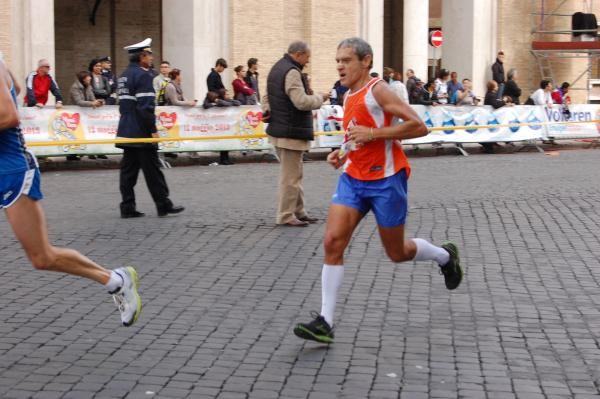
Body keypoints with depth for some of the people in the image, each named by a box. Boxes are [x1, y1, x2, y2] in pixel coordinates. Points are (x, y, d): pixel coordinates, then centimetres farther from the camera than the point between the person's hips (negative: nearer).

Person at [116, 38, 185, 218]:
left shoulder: (125, 75, 16)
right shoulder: (142, 75, -14)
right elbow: (145, 106, -20)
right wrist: (153, 129, -17)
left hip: (126, 131, 9)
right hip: (141, 132, -9)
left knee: (128, 169, 8)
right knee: (152, 169, -2)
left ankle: (127, 207, 8)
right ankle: (163, 205, 5)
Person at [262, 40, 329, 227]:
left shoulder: (277, 68, 16)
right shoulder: (291, 72, -19)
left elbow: (267, 96, 23)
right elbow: (302, 102, -25)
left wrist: (268, 110, 8)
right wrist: (320, 98, -9)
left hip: (280, 129, 11)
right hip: (291, 132, -10)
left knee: (294, 174, 17)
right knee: (291, 176, -3)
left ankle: (298, 212, 23)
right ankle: (285, 216, 2)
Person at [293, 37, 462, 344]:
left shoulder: (377, 90, -12)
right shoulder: (348, 97, 12)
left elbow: (418, 126, -20)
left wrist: (373, 134, -23)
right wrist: (343, 154, 9)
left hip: (386, 180, -7)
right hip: (353, 178, 7)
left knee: (397, 253, 7)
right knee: (332, 242, -10)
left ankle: (445, 256, 39)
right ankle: (325, 322, -9)